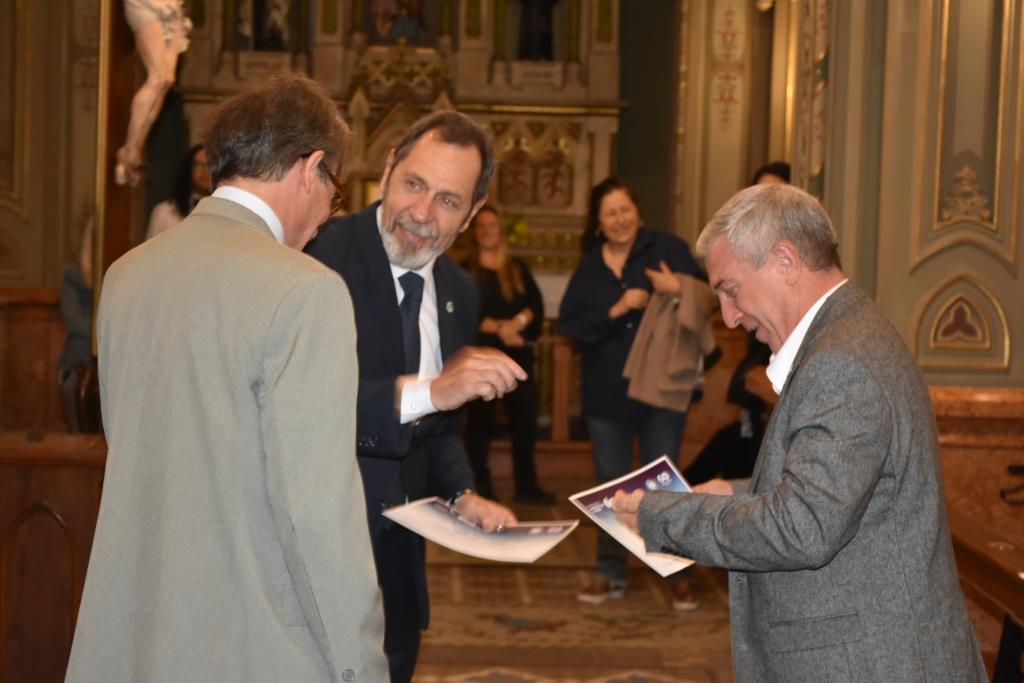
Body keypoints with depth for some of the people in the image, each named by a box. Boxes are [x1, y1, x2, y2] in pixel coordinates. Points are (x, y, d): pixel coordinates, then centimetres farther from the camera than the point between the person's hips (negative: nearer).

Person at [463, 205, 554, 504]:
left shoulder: (518, 269, 14)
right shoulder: (465, 272, 5)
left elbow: (536, 305, 3)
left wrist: (518, 323, -15)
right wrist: (499, 328, -16)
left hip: (518, 353, 3)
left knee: (525, 418, 0)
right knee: (479, 420, 0)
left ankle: (526, 485, 8)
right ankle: (480, 485, 7)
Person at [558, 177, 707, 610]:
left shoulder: (666, 248, -5)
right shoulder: (589, 267, 6)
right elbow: (569, 324, -4)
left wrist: (679, 289, -29)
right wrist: (617, 310, -17)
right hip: (606, 392, 4)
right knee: (611, 485, 12)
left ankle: (678, 575, 14)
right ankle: (611, 574, 22)